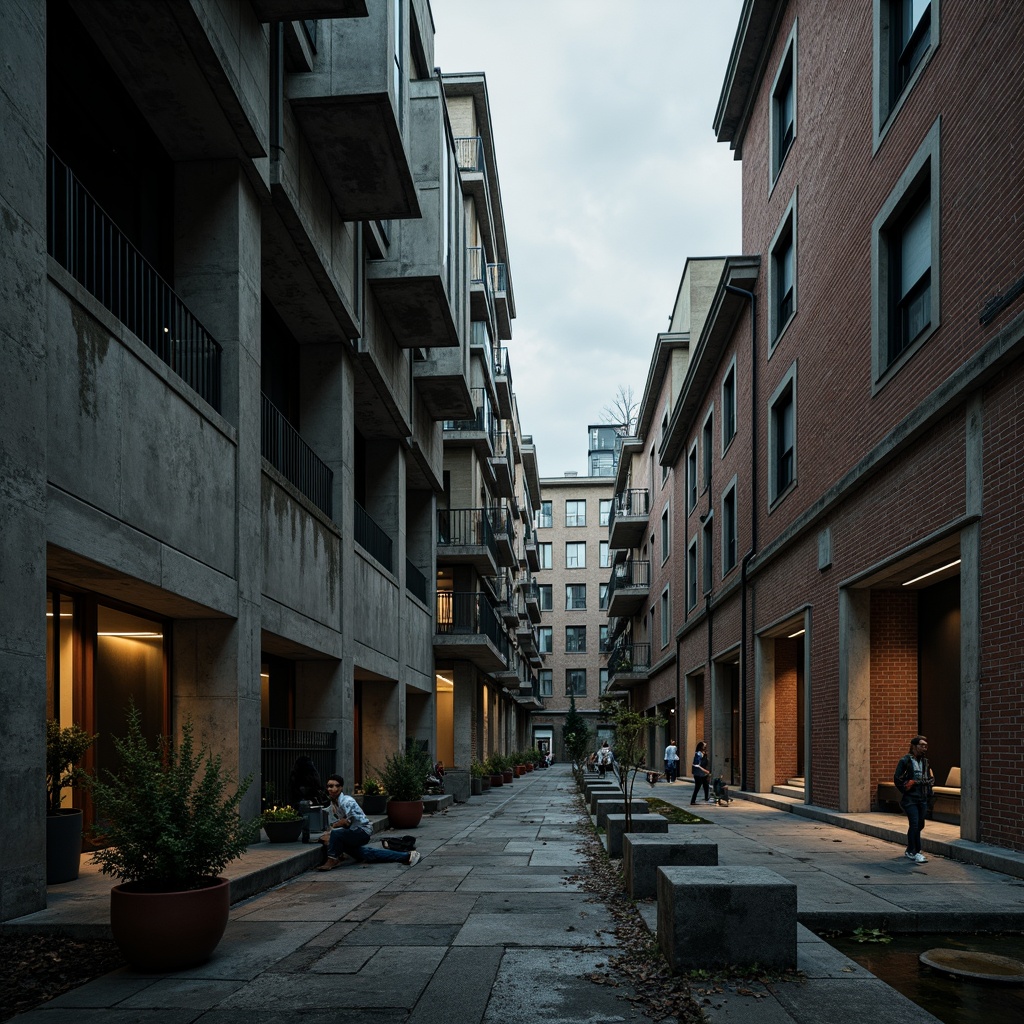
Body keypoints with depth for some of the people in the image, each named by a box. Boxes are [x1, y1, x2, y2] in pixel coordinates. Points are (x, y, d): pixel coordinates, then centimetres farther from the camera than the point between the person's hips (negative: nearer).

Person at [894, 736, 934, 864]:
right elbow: (897, 778, -8)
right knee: (914, 824, -14)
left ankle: (910, 851, 25)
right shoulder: (905, 760, -7)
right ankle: (915, 852, -8)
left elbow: (930, 779, 17)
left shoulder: (925, 761, 12)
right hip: (910, 799, -6)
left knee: (919, 825, 10)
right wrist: (905, 791, -5)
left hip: (922, 799, 6)